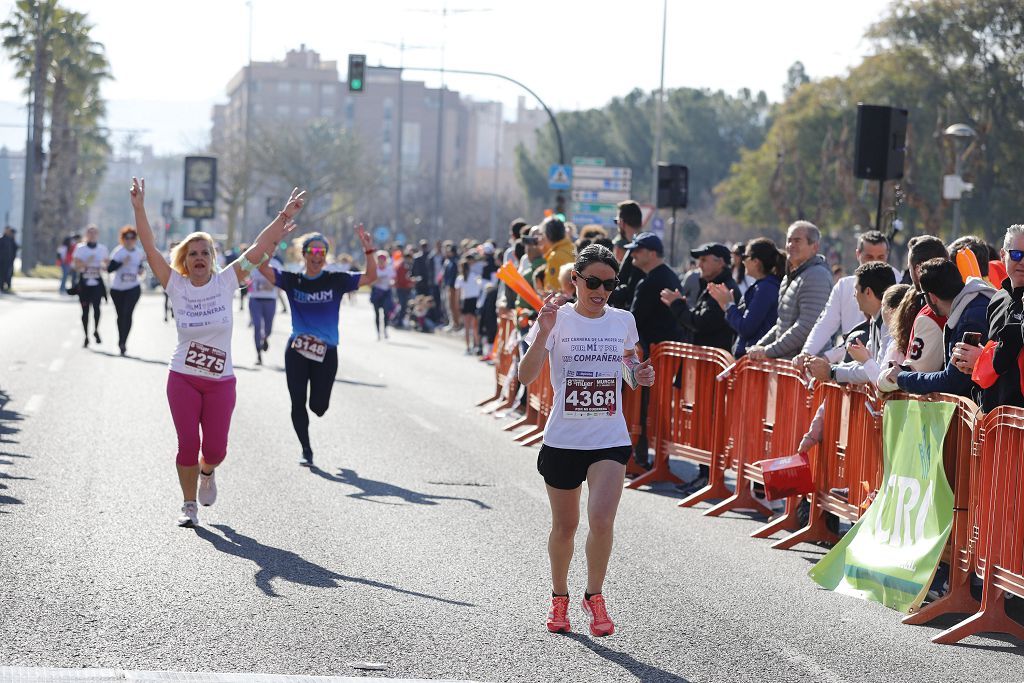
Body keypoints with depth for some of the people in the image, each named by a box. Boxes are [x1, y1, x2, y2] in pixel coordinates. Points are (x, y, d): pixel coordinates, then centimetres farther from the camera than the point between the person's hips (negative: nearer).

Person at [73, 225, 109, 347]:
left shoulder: (102, 249, 8)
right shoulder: (80, 249, 2)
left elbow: (106, 264, 16)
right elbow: (77, 267, -3)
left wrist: (102, 265, -6)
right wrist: (87, 262, -20)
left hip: (97, 282, 0)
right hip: (84, 282, 0)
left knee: (96, 306, -19)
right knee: (85, 310, 3)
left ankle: (96, 330, 1)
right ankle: (86, 336, 13)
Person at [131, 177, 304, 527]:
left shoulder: (226, 282, -1)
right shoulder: (176, 286, -2)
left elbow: (259, 248, -4)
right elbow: (150, 249, -8)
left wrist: (285, 216, -9)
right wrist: (139, 209, -15)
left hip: (221, 382, 1)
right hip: (183, 379, -1)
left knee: (215, 449, 0)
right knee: (188, 444, -4)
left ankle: (206, 472, 36)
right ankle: (189, 505, 15)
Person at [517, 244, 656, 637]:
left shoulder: (623, 321, 3)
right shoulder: (557, 319, -7)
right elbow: (526, 376, -20)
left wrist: (643, 375, 0)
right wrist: (543, 333, -34)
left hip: (610, 439, 1)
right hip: (563, 439, -1)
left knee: (602, 519, -17)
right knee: (564, 526, 11)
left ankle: (594, 597, 4)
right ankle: (559, 598, 33)